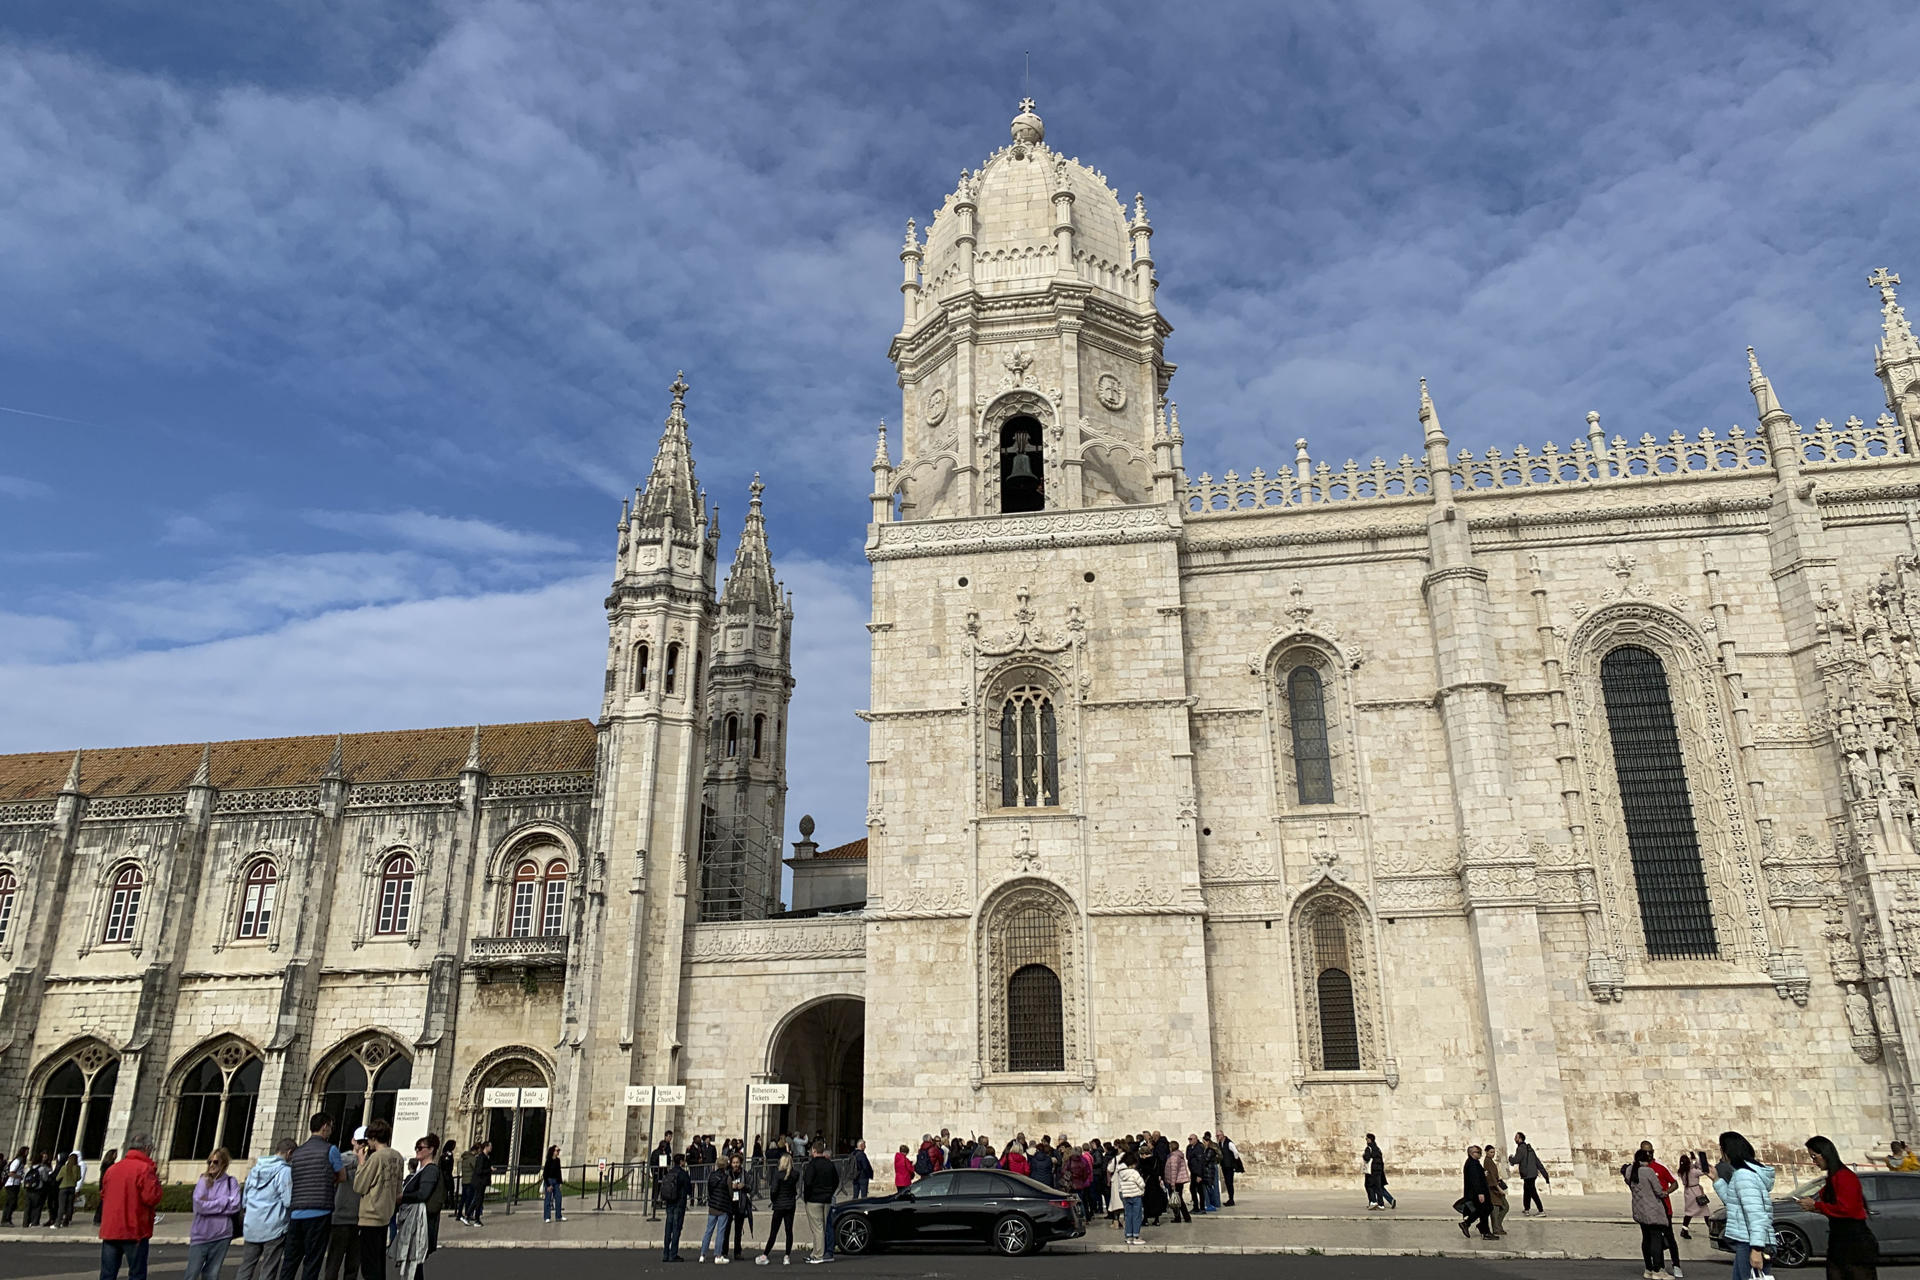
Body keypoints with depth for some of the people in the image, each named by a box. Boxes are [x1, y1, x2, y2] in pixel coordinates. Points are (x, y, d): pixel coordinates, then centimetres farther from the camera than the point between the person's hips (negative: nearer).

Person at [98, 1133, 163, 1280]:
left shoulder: (112, 1168, 9)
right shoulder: (144, 1168, -13)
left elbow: (103, 1195, 18)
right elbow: (152, 1198, -17)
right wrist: (156, 1182, -1)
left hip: (109, 1230, 6)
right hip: (135, 1230, -6)